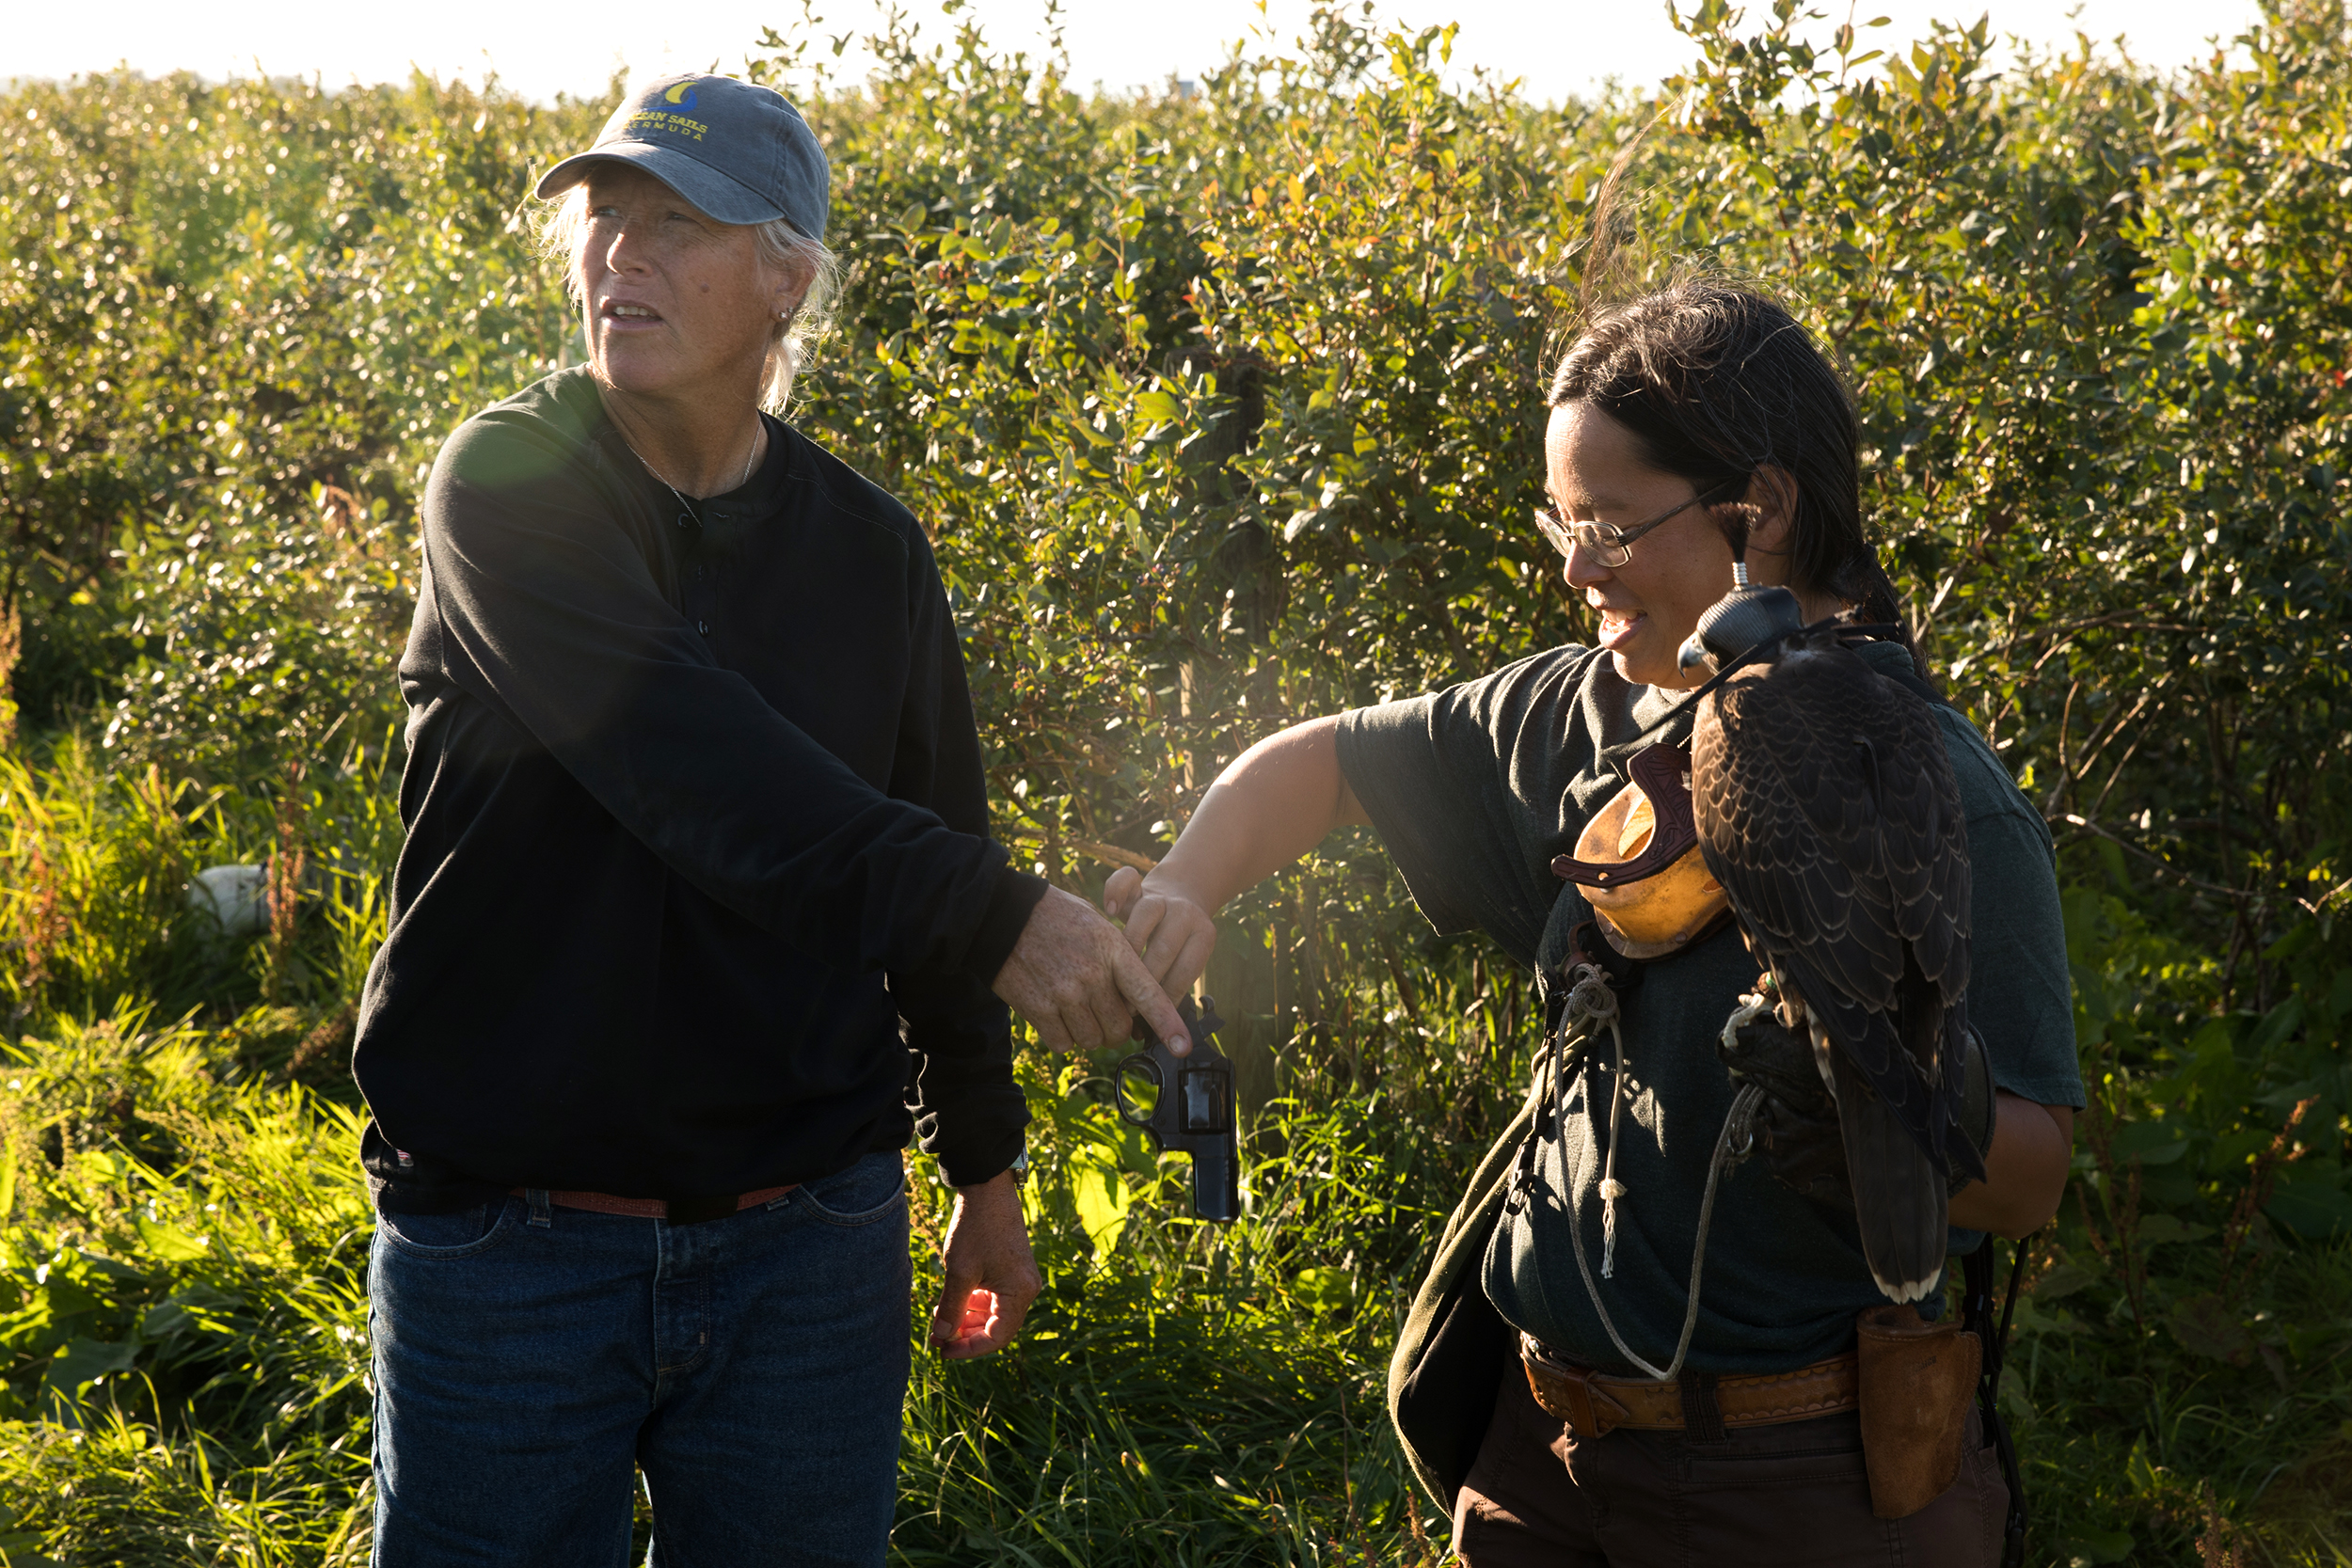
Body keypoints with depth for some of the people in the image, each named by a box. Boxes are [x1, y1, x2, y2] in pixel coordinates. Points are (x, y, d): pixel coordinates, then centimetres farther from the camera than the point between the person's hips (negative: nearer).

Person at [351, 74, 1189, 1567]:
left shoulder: (871, 549, 3)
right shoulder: (507, 488, -10)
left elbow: (930, 850, 13)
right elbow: (684, 759, -26)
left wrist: (987, 1167, 17)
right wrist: (997, 911, -35)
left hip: (806, 1244, 3)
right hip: (501, 1246, -3)